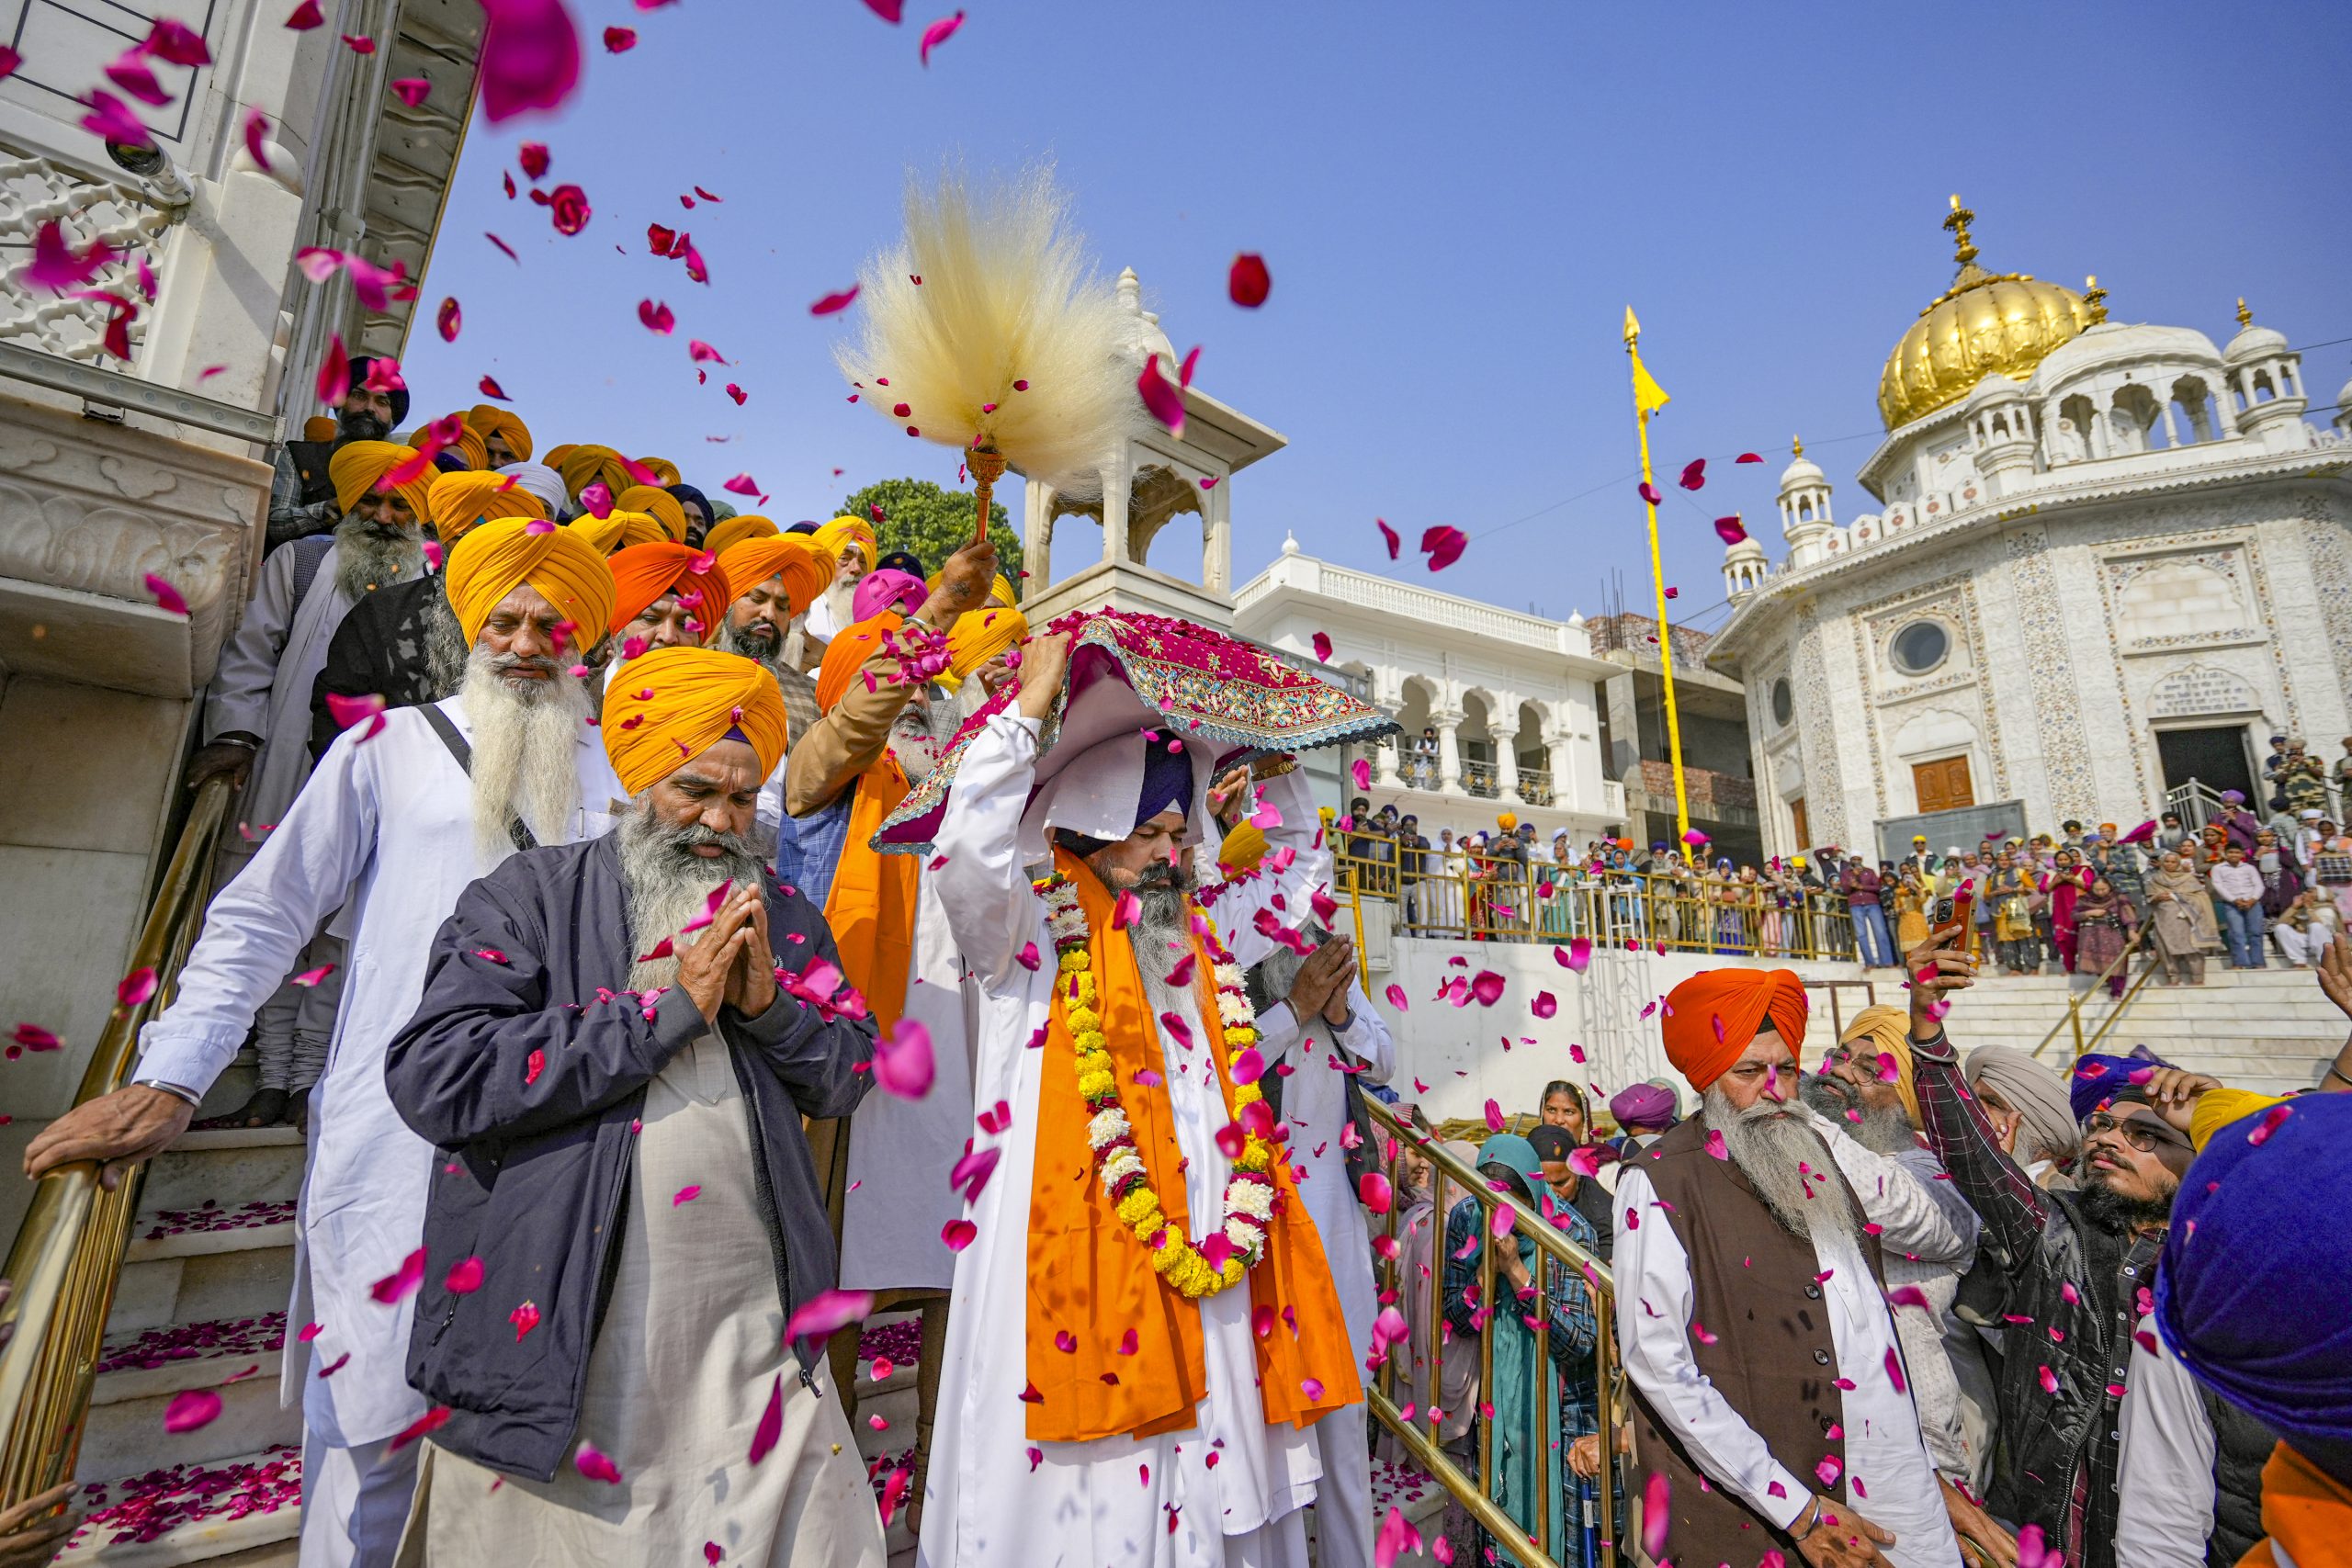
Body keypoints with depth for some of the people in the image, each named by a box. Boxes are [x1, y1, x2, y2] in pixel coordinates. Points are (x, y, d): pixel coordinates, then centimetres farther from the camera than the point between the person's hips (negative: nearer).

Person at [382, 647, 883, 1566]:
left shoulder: (782, 916, 8)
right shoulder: (528, 896, -3)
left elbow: (849, 1077, 6)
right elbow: (433, 1080, -16)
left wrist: (769, 1004, -13)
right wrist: (670, 1006, -17)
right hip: (552, 1338, -3)